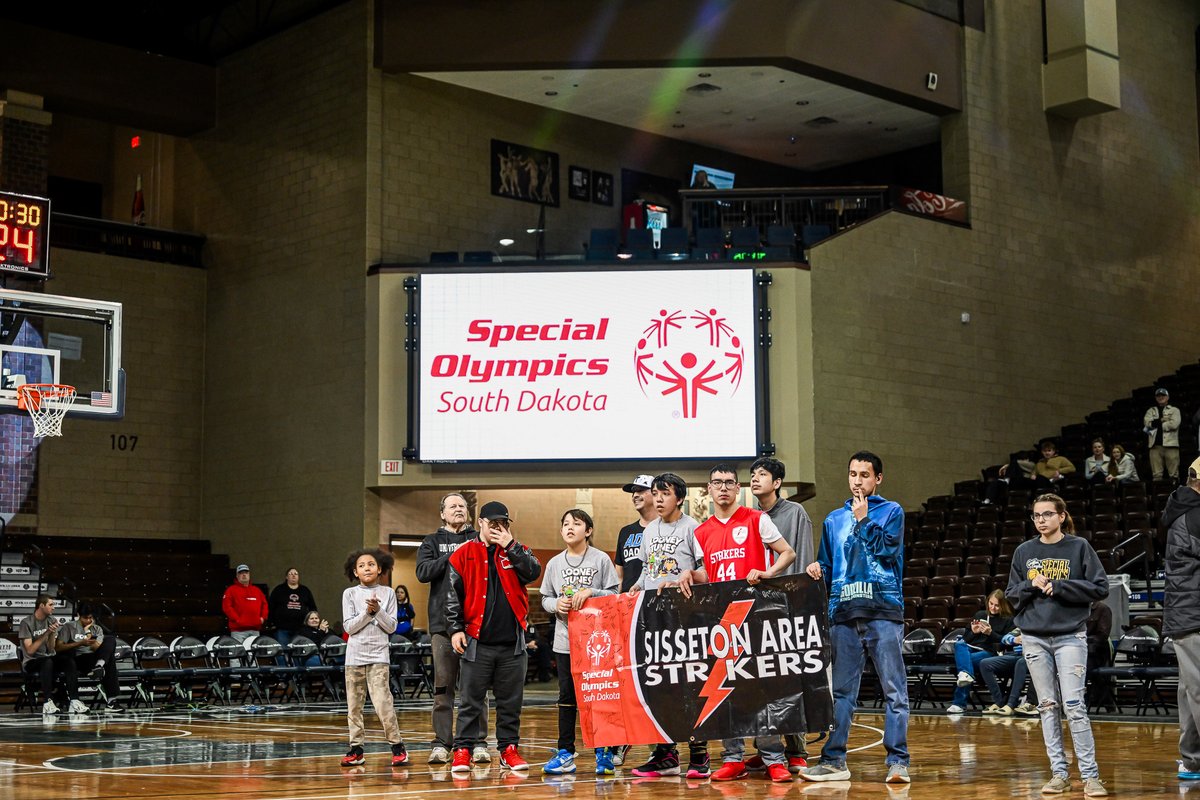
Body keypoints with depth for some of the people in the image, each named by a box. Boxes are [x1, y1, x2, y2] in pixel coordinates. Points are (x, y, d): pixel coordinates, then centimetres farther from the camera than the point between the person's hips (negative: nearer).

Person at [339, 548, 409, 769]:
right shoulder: (350, 594, 5)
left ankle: (397, 746, -2)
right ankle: (356, 748, 12)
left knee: (382, 702, -12)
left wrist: (378, 611, -13)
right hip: (355, 654, 2)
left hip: (379, 655, -2)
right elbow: (348, 626, -3)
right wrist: (367, 612, -14)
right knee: (353, 704, 3)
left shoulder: (387, 593, 5)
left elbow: (391, 626, 1)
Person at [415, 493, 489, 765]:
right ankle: (441, 744, 5)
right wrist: (454, 556, -11)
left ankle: (478, 743, 6)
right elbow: (423, 572, -3)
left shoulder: (478, 540, 13)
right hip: (443, 622, 0)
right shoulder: (432, 542, 13)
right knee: (443, 686, 1)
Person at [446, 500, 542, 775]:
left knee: (511, 701, 8)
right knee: (472, 700, 1)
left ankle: (508, 748, 16)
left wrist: (510, 546, -11)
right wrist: (455, 629, -6)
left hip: (513, 642, 2)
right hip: (477, 642, -2)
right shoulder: (464, 555, 4)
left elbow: (533, 572, -8)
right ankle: (462, 751, 5)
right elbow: (453, 595, 2)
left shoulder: (516, 551, 11)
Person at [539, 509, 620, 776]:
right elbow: (545, 598, 13)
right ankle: (565, 753, 11)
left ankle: (603, 752, 7)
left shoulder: (601, 559, 0)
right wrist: (556, 604, -8)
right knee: (567, 696, 6)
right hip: (565, 640, 3)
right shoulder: (555, 563, 9)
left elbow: (615, 594, -3)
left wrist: (590, 593, -17)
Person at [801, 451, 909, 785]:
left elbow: (888, 549, -6)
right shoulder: (834, 519, 19)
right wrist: (818, 571, -2)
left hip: (884, 610, -3)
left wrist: (864, 520, -2)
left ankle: (897, 761, -3)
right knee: (841, 691, 5)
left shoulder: (891, 511, 9)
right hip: (844, 612, 3)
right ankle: (834, 760, 9)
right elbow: (827, 566, 20)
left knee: (894, 688, -5)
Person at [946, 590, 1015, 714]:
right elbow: (966, 638, 22)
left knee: (969, 659, -33)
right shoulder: (980, 615, 22)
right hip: (971, 648, 4)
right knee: (959, 644, -32)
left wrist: (991, 633, -13)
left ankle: (958, 703, -36)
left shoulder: (1008, 620, 10)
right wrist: (973, 632, 0)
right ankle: (967, 675, -55)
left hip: (990, 652, -4)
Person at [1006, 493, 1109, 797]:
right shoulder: (1024, 551, 9)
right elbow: (1011, 594, 13)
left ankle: (1090, 775, -4)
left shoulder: (1079, 547, 0)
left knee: (1074, 705, -9)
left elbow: (1100, 587, -4)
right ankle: (1059, 773, 11)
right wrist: (1031, 585, -8)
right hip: (1034, 637, 3)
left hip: (1070, 636, -3)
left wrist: (1058, 587, -13)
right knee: (1048, 707, 5)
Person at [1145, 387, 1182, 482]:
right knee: (1156, 474, -1)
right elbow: (1147, 422, 0)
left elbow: (1174, 424, -6)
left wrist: (1156, 424, -1)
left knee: (1173, 473, -5)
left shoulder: (1174, 410, 11)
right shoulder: (1151, 411, 19)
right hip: (1155, 445, 2)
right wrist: (1161, 420, -6)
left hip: (1170, 444, -2)